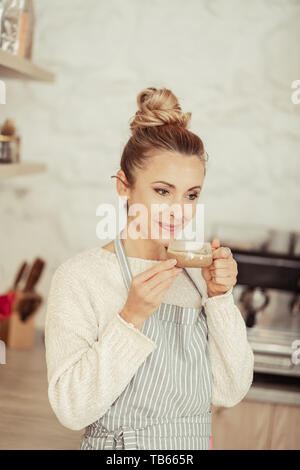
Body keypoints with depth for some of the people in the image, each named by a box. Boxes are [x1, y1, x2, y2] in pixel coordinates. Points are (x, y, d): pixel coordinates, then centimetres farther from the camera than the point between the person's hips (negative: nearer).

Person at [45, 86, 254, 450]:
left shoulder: (197, 272, -1)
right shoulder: (80, 275, -16)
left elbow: (229, 392, -5)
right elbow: (71, 409, -20)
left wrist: (220, 297, -15)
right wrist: (132, 317, -28)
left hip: (194, 444, 5)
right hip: (118, 443, -4)